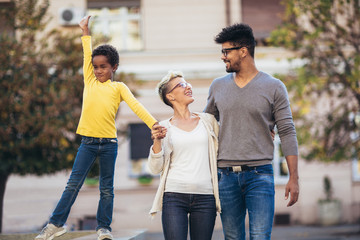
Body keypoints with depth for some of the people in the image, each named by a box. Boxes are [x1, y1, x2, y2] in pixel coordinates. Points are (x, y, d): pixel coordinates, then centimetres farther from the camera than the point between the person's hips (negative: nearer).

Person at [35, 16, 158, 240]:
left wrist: (154, 124, -20)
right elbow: (87, 55, 13)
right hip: (88, 142, 2)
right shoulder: (90, 82, 10)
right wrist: (85, 32, 16)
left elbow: (135, 105, -9)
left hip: (108, 143, -2)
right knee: (73, 184, -1)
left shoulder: (118, 87, 2)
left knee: (107, 188, 6)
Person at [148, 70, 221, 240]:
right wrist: (157, 141, -12)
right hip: (174, 195, -2)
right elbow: (155, 168, 4)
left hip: (205, 197, 2)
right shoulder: (164, 128, 8)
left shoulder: (208, 120, 13)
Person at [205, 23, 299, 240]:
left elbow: (287, 133, -1)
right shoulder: (218, 87, 10)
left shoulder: (274, 87, 0)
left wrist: (294, 178, -6)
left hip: (259, 175, -3)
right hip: (226, 175, 3)